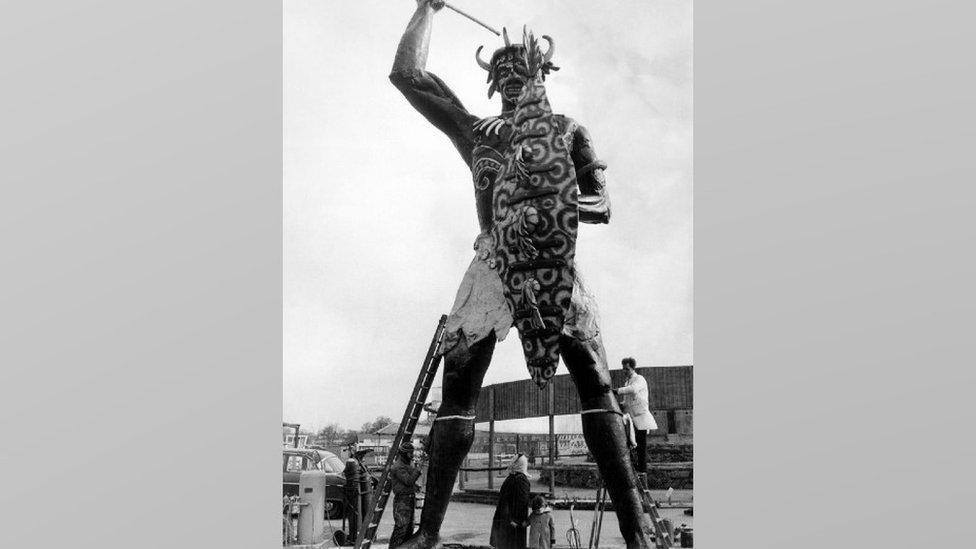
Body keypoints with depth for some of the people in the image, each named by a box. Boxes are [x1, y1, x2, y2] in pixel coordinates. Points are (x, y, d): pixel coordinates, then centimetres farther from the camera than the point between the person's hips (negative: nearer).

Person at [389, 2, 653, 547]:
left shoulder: (569, 131, 18)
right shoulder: (477, 132, 20)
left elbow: (603, 206, 8)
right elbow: (407, 74, 15)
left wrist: (572, 206, -13)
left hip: (558, 268, -1)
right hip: (495, 266, 1)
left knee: (597, 386, -10)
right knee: (458, 388, -8)